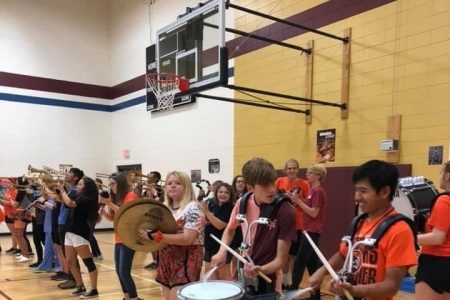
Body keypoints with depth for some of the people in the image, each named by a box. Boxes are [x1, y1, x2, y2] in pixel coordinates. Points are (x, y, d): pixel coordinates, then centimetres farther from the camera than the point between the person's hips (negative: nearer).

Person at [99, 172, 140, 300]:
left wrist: (110, 203, -24)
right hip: (119, 239, 8)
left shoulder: (130, 195, -10)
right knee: (119, 271, 11)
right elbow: (113, 218, 17)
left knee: (124, 272, -12)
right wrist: (103, 211, -2)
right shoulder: (116, 198, 14)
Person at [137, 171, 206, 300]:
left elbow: (188, 238, -23)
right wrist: (147, 233, -6)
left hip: (186, 263, -7)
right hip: (166, 262, 7)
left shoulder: (193, 208, -12)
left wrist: (155, 236, -26)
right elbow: (158, 230, 18)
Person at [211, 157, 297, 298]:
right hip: (242, 281, 5)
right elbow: (230, 229, 12)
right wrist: (222, 252, -4)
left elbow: (280, 259, -17)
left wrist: (260, 270, -34)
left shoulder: (285, 211, -21)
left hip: (267, 287, -4)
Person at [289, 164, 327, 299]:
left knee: (299, 262, -6)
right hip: (308, 230, 10)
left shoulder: (318, 191, -15)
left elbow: (314, 213, -19)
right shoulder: (313, 191, 14)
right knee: (311, 263, 13)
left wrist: (299, 201, -18)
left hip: (312, 231, -10)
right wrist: (298, 201, 2)